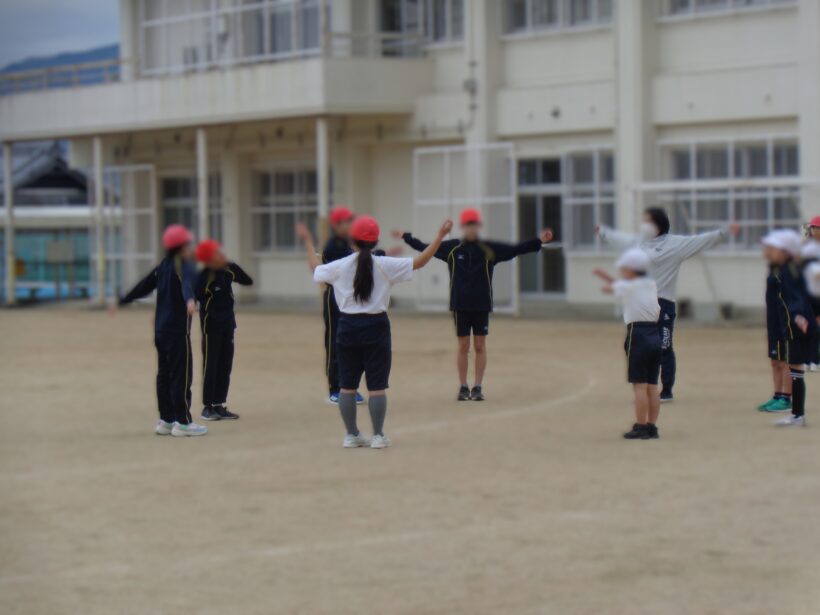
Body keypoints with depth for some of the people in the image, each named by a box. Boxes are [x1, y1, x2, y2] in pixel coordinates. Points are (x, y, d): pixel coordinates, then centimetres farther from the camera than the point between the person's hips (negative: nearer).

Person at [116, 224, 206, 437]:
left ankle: (166, 420, 19)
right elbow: (187, 283, -34)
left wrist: (122, 301, 32)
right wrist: (190, 299, -54)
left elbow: (144, 286, 20)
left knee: (165, 373, 13)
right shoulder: (184, 266, -12)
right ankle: (183, 422, -5)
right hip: (178, 329, -9)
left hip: (161, 328, 9)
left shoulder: (163, 267, 12)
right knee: (182, 373, -5)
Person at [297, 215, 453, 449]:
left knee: (347, 385, 11)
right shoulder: (385, 265, -7)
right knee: (376, 386, 2)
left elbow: (316, 269, 17)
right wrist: (440, 236, 3)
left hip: (348, 327, 2)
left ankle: (351, 435, 15)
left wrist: (308, 242, 32)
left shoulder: (339, 267, -2)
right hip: (376, 327, -2)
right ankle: (378, 436, 3)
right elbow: (419, 262, -3)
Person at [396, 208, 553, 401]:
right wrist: (407, 237, 10)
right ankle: (463, 387, 14)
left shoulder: (490, 249, -2)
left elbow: (515, 250, -3)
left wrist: (538, 241, -11)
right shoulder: (452, 248, 0)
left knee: (480, 346, 4)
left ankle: (477, 388, 12)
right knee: (463, 346, 5)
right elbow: (425, 248, 10)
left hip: (482, 305, 0)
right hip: (460, 305, 0)